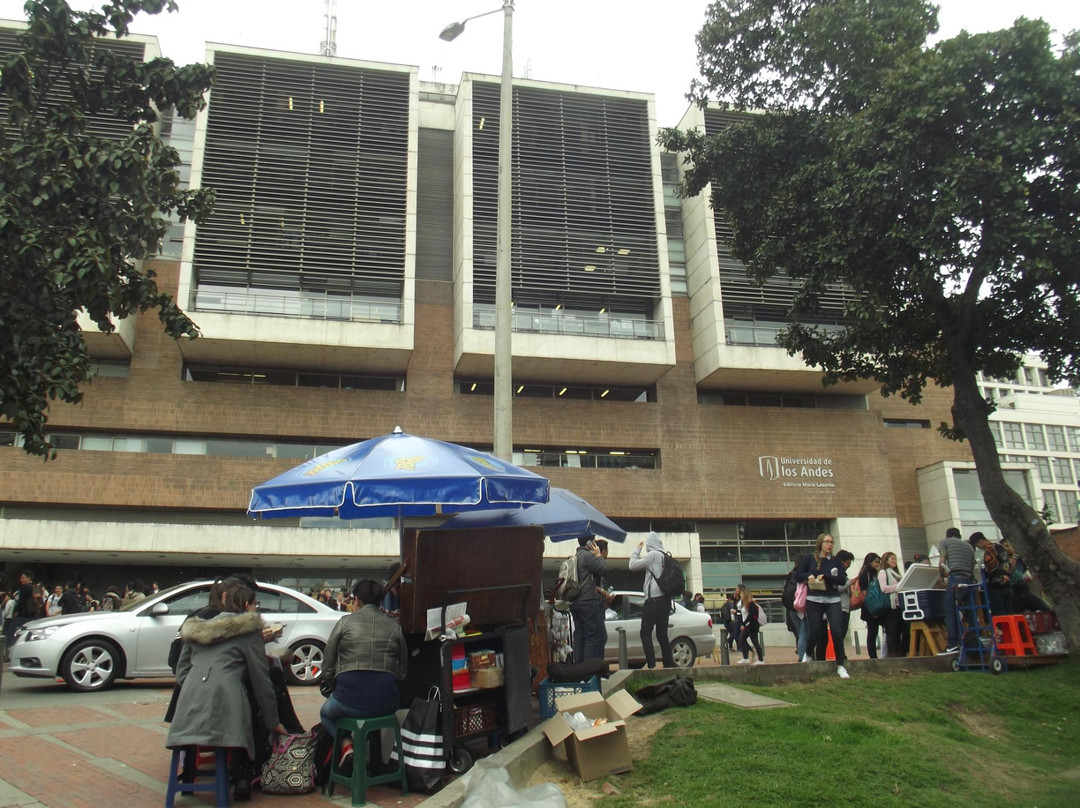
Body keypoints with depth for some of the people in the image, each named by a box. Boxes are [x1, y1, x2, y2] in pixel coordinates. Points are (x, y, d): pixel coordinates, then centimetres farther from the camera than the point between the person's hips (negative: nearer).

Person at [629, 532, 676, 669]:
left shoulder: (653, 555, -9)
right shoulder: (665, 557, 15)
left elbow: (633, 565, -6)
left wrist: (637, 550, 5)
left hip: (654, 600, -8)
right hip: (665, 599, 8)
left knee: (645, 633, -5)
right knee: (662, 634, 10)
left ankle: (651, 664, -13)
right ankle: (669, 665, 8)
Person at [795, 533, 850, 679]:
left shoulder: (836, 561, 8)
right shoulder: (809, 559, 5)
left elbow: (843, 580, -2)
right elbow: (797, 576, 7)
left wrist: (825, 576, -14)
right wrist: (808, 576, -13)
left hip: (833, 601, 1)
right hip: (814, 601, -1)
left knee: (836, 631, -12)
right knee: (815, 632, 3)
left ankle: (840, 665, -1)